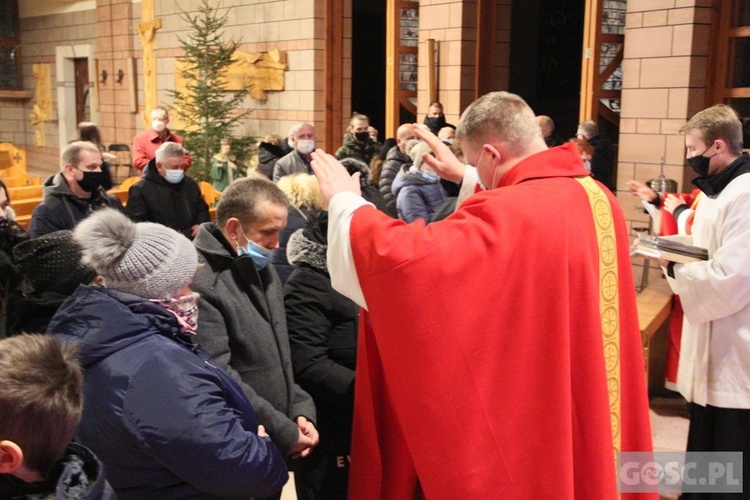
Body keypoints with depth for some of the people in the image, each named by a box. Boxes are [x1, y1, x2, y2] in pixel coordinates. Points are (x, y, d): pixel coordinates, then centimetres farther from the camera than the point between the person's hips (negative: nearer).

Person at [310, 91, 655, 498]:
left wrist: (346, 201, -13)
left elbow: (402, 256, -31)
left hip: (524, 421, -7)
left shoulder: (508, 218, -26)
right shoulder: (599, 199, 1)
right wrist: (465, 178, 28)